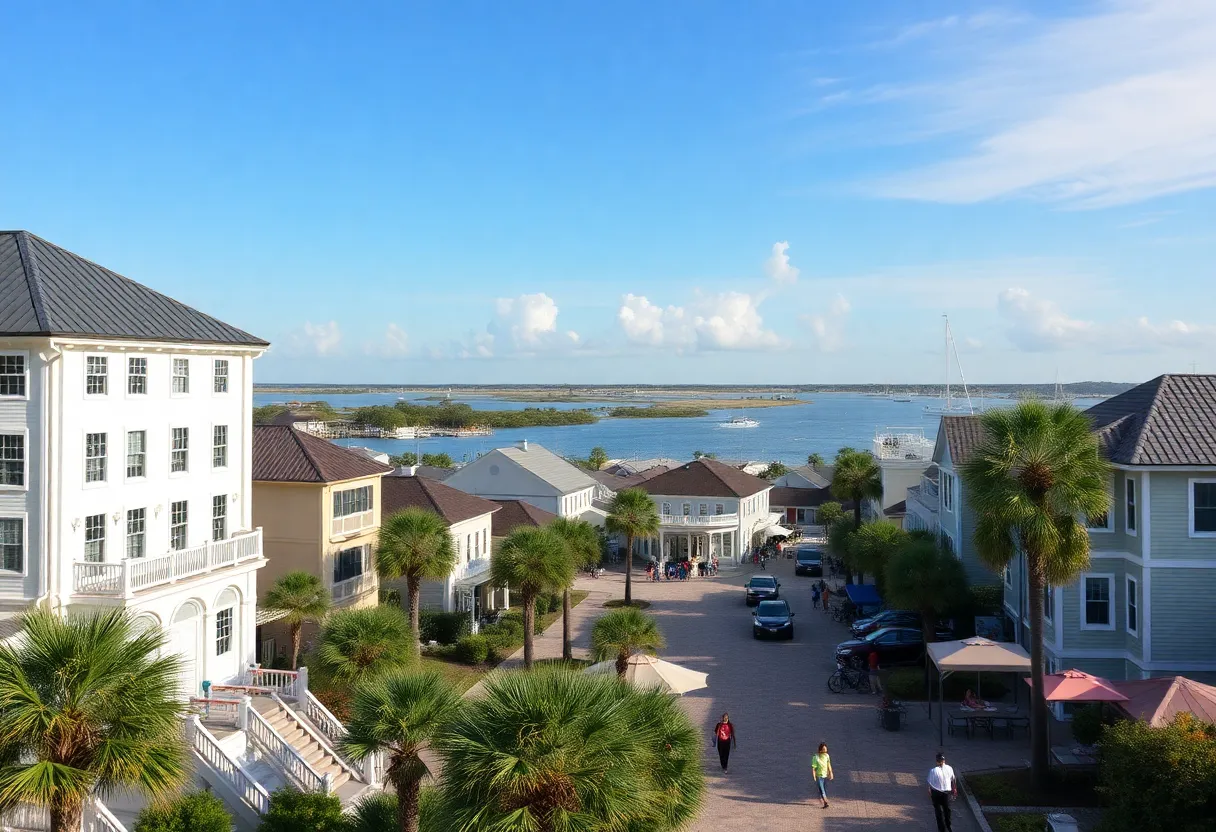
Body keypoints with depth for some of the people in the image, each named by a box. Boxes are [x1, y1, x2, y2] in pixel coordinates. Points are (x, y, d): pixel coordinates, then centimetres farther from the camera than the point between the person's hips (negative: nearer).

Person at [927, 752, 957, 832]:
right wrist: (954, 790, 16)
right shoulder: (949, 769, -13)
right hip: (947, 791, 3)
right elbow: (953, 781, 0)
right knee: (947, 809, 24)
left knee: (938, 811, 14)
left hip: (936, 792, -3)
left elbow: (930, 783, -14)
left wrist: (929, 792, 3)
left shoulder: (933, 771, -23)